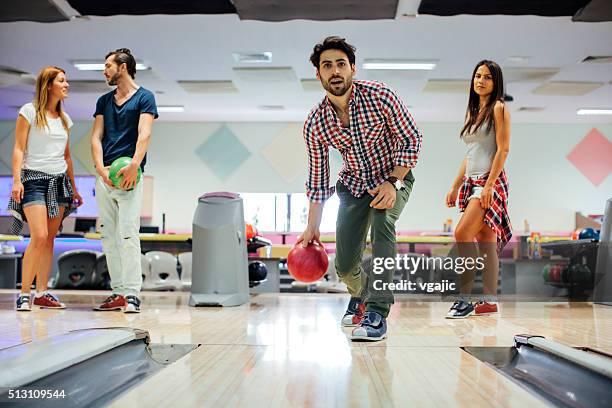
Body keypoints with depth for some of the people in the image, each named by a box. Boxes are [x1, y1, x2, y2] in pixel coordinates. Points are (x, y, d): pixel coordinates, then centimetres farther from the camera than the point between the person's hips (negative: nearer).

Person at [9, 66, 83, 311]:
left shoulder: (64, 118, 15)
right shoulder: (29, 111, -1)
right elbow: (19, 148, -5)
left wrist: (73, 187, 19)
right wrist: (17, 180, -15)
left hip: (59, 181, 6)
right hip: (34, 178, -6)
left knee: (50, 239, 4)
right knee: (39, 237, -16)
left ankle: (42, 294, 9)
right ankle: (24, 294, -5)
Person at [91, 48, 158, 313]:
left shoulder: (144, 97, 2)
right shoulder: (104, 101, 19)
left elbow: (144, 134, -11)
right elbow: (96, 137, 10)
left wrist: (134, 165, -26)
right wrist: (101, 168, -8)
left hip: (129, 175, -6)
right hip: (104, 175, 6)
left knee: (128, 234, -12)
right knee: (108, 235, 6)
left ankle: (132, 294, -9)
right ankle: (118, 292, 11)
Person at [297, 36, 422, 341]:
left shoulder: (379, 96, -23)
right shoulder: (315, 125, -15)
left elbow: (411, 140, -14)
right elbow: (318, 178, -5)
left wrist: (393, 183, -25)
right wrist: (312, 227, -4)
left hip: (393, 177, -2)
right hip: (353, 184, 3)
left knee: (382, 221, -34)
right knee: (344, 266, -2)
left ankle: (377, 314, -31)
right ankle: (360, 293, 37)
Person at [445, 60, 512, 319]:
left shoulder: (499, 108, -3)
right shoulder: (473, 111, 20)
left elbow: (503, 149, -10)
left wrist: (489, 185, -18)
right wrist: (455, 187, 17)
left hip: (490, 180, -8)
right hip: (471, 181, 8)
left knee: (462, 233, -18)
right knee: (485, 241, 5)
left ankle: (465, 297, -13)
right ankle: (490, 300, 7)